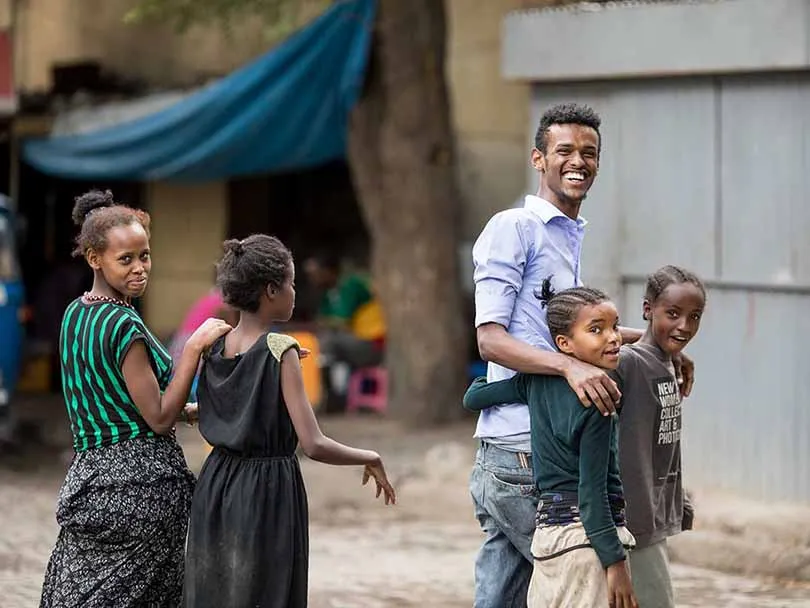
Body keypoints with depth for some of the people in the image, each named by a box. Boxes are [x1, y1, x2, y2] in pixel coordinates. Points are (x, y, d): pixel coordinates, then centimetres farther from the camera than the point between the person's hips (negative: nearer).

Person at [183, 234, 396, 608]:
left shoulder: (214, 347, 2)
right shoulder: (279, 351, -15)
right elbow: (313, 445, -18)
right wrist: (369, 459, -4)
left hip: (216, 488, 6)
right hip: (267, 493, -6)